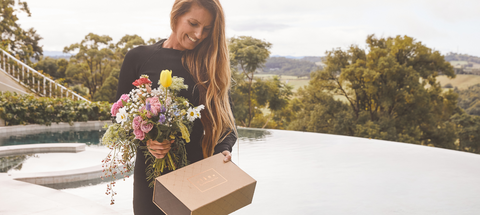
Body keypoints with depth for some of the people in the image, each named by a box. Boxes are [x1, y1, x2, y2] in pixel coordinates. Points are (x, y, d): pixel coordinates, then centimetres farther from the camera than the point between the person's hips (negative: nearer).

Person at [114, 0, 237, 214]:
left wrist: (224, 149, -18)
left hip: (196, 171, 1)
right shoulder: (139, 58, 0)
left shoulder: (209, 63, 4)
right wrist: (145, 140, -18)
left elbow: (224, 117, 1)